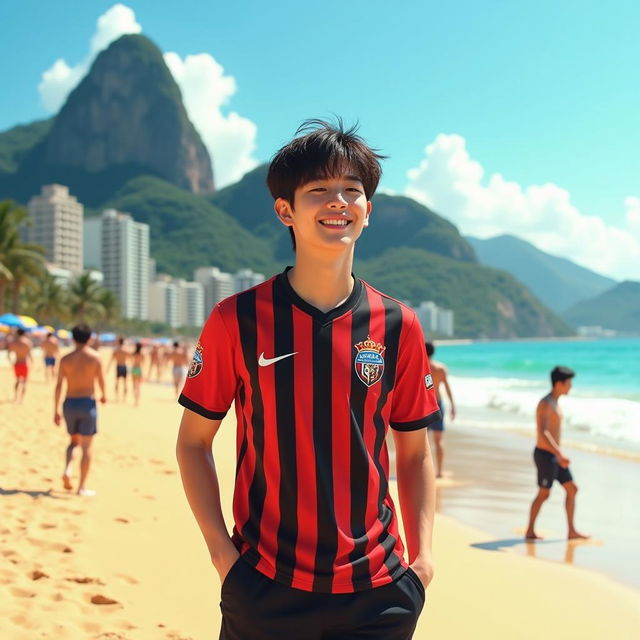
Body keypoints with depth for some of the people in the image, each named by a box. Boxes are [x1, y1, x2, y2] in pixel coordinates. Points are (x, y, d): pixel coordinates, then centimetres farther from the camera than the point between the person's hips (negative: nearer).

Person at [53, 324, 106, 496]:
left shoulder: (66, 359, 2)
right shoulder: (95, 357, -5)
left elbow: (58, 385, 0)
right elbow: (100, 380, -1)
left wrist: (56, 410, 5)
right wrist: (104, 395, 21)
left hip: (69, 403, 3)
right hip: (87, 403, -3)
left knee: (74, 441, 22)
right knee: (86, 446, 3)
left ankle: (67, 470, -2)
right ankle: (82, 487, 3)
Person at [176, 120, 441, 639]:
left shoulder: (398, 327, -1)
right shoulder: (237, 320, -6)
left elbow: (415, 453, 8)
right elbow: (193, 442, 1)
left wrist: (423, 555, -2)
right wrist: (222, 551, -6)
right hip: (264, 588, -1)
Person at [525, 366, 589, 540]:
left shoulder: (554, 402, 13)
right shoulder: (546, 404, -19)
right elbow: (543, 433, -30)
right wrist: (559, 454, -37)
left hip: (554, 456, 9)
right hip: (545, 455, -9)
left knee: (572, 489, 7)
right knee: (544, 494, 1)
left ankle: (572, 531, 12)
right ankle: (530, 531, 15)